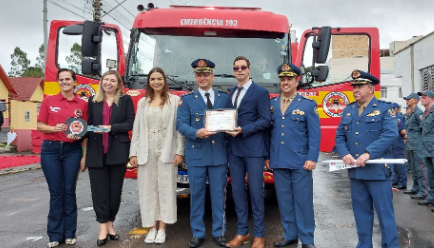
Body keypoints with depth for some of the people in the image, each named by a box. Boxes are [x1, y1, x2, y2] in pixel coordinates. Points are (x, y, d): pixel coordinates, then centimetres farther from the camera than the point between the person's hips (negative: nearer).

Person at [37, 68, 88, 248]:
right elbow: (39, 125, 4)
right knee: (56, 192, 3)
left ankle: (69, 233, 15)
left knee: (69, 191, 4)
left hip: (73, 150, 0)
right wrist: (54, 128, -15)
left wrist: (85, 155, -5)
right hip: (51, 149, 0)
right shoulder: (48, 101, 4)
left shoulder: (82, 104, 3)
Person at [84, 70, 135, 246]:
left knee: (115, 189, 6)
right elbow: (88, 124, 11)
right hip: (96, 151, 1)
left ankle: (110, 224, 20)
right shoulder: (93, 100, 14)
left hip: (117, 151, -1)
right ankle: (103, 228, 7)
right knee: (99, 189, 0)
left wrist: (111, 127, -15)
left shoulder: (126, 100, 7)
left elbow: (129, 123, -1)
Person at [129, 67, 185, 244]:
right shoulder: (142, 102, 13)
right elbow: (137, 129, 10)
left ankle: (162, 229, 11)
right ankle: (152, 228, 16)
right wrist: (133, 153, 5)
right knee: (148, 190, 6)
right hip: (146, 153, 3)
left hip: (166, 152, -3)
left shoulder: (174, 100, 2)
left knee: (166, 189, 2)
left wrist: (179, 152, -8)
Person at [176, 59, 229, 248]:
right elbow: (180, 124, -6)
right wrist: (196, 133, -23)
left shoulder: (225, 98, 11)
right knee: (197, 195, 6)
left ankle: (219, 233, 20)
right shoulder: (187, 99, 5)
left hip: (219, 155, 1)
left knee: (219, 195, 7)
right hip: (196, 155, -1)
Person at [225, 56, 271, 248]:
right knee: (237, 191, 10)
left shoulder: (260, 92, -3)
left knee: (255, 192, 2)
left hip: (253, 149, -6)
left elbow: (266, 120, -9)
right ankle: (242, 232, 22)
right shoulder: (231, 93, 16)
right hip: (234, 149, 6)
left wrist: (243, 130, -19)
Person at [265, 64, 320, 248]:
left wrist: (312, 158, -11)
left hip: (300, 162, -3)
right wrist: (267, 156, 7)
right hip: (278, 162, 3)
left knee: (303, 200, 3)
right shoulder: (271, 104, 10)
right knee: (284, 201, 11)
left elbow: (315, 134, -3)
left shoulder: (308, 105, 1)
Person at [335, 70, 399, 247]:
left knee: (385, 212, 3)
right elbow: (339, 136, 11)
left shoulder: (385, 109, -3)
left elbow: (391, 134, -16)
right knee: (361, 212, 14)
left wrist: (368, 153, -24)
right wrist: (344, 154, -9)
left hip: (378, 170, -5)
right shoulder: (348, 111, 12)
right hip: (355, 171, 5)